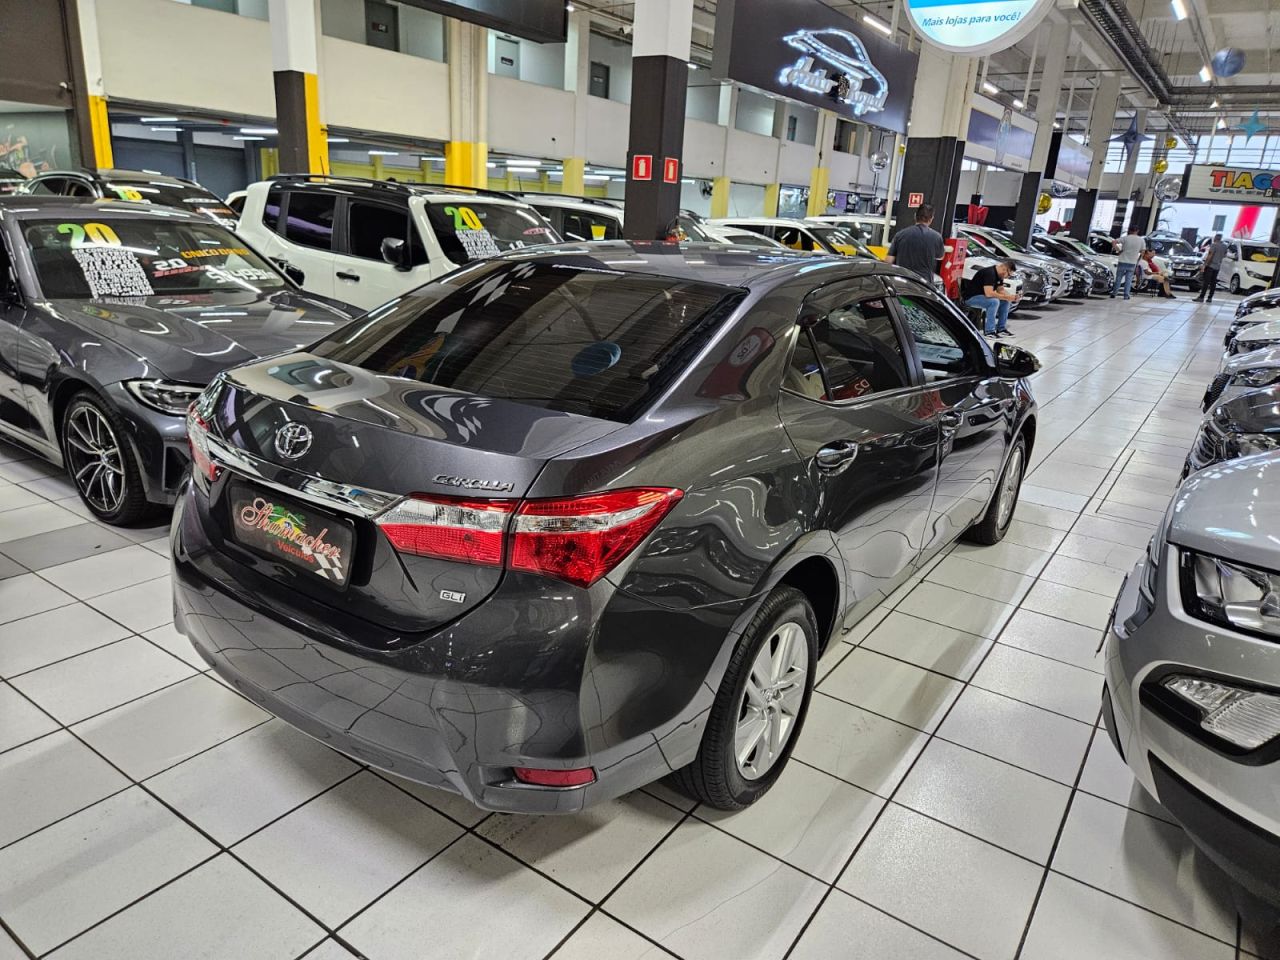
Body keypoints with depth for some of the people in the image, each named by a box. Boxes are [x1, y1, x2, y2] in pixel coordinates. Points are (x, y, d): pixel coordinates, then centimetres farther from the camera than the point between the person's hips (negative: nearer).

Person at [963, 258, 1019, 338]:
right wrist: (1006, 297, -25)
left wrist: (1011, 296, -6)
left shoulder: (999, 274, 4)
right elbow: (989, 293, -34)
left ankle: (1001, 328, 9)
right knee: (994, 301, -31)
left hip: (982, 296, 10)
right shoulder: (989, 273, -26)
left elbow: (1000, 290, 13)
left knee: (1006, 302, 3)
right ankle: (989, 331, -24)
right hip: (971, 297, -10)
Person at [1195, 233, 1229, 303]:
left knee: (1206, 282, -9)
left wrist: (1204, 265, -18)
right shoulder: (1224, 246, 10)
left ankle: (1201, 297, -13)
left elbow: (1209, 256, -18)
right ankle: (1210, 298, 7)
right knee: (1213, 283, 8)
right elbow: (1225, 255, 23)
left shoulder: (1214, 245, -12)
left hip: (1210, 265, -7)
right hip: (1217, 266, 7)